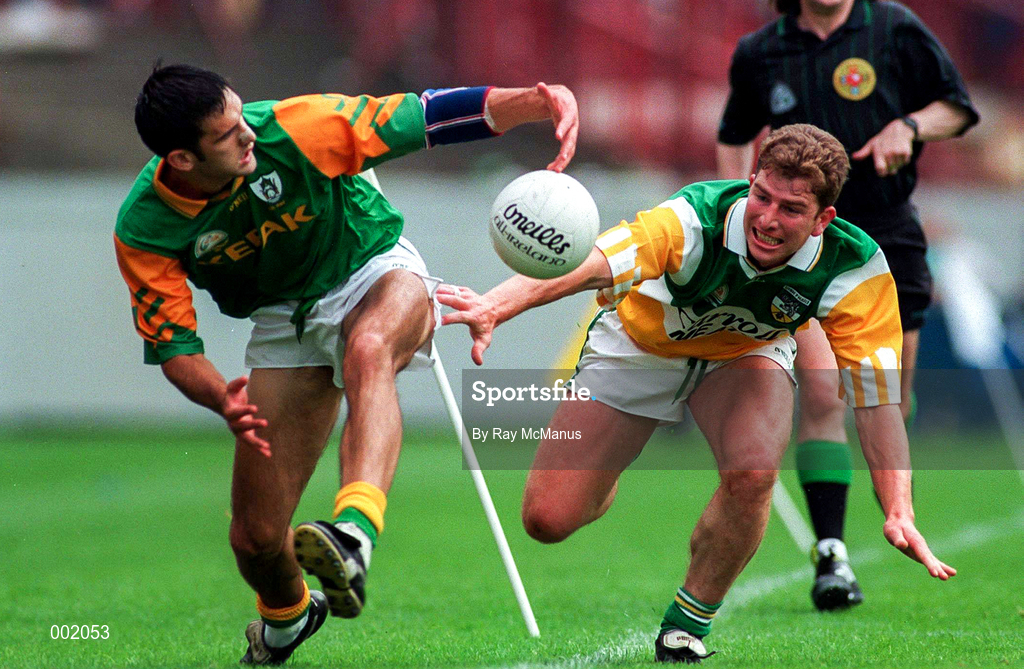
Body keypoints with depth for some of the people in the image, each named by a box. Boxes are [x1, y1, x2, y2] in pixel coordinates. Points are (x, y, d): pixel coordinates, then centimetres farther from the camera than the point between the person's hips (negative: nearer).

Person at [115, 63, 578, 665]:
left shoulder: (289, 128, -27)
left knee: (369, 349, -42)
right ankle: (285, 617, 37)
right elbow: (172, 343, -15)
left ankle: (354, 534, -61)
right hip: (283, 317, 2)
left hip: (377, 273, -2)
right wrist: (222, 399, -36)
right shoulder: (143, 230, -21)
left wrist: (537, 101, -37)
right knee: (256, 536, -1)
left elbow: (420, 117, -24)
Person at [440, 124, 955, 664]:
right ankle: (607, 485, 35)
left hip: (745, 355, 1)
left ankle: (688, 625, -4)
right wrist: (497, 306, -75)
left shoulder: (854, 269, -31)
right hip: (640, 348, -1)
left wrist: (898, 512, -42)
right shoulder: (696, 220, -40)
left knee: (752, 472, -32)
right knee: (547, 518, -6)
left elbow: (876, 394, -29)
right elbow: (589, 264, -56)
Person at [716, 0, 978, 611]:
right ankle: (832, 555, -14)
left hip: (888, 234, 0)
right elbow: (735, 137, 19)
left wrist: (907, 127, -15)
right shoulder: (760, 55, 3)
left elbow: (959, 107, 4)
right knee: (822, 394, -16)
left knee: (890, 403, 7)